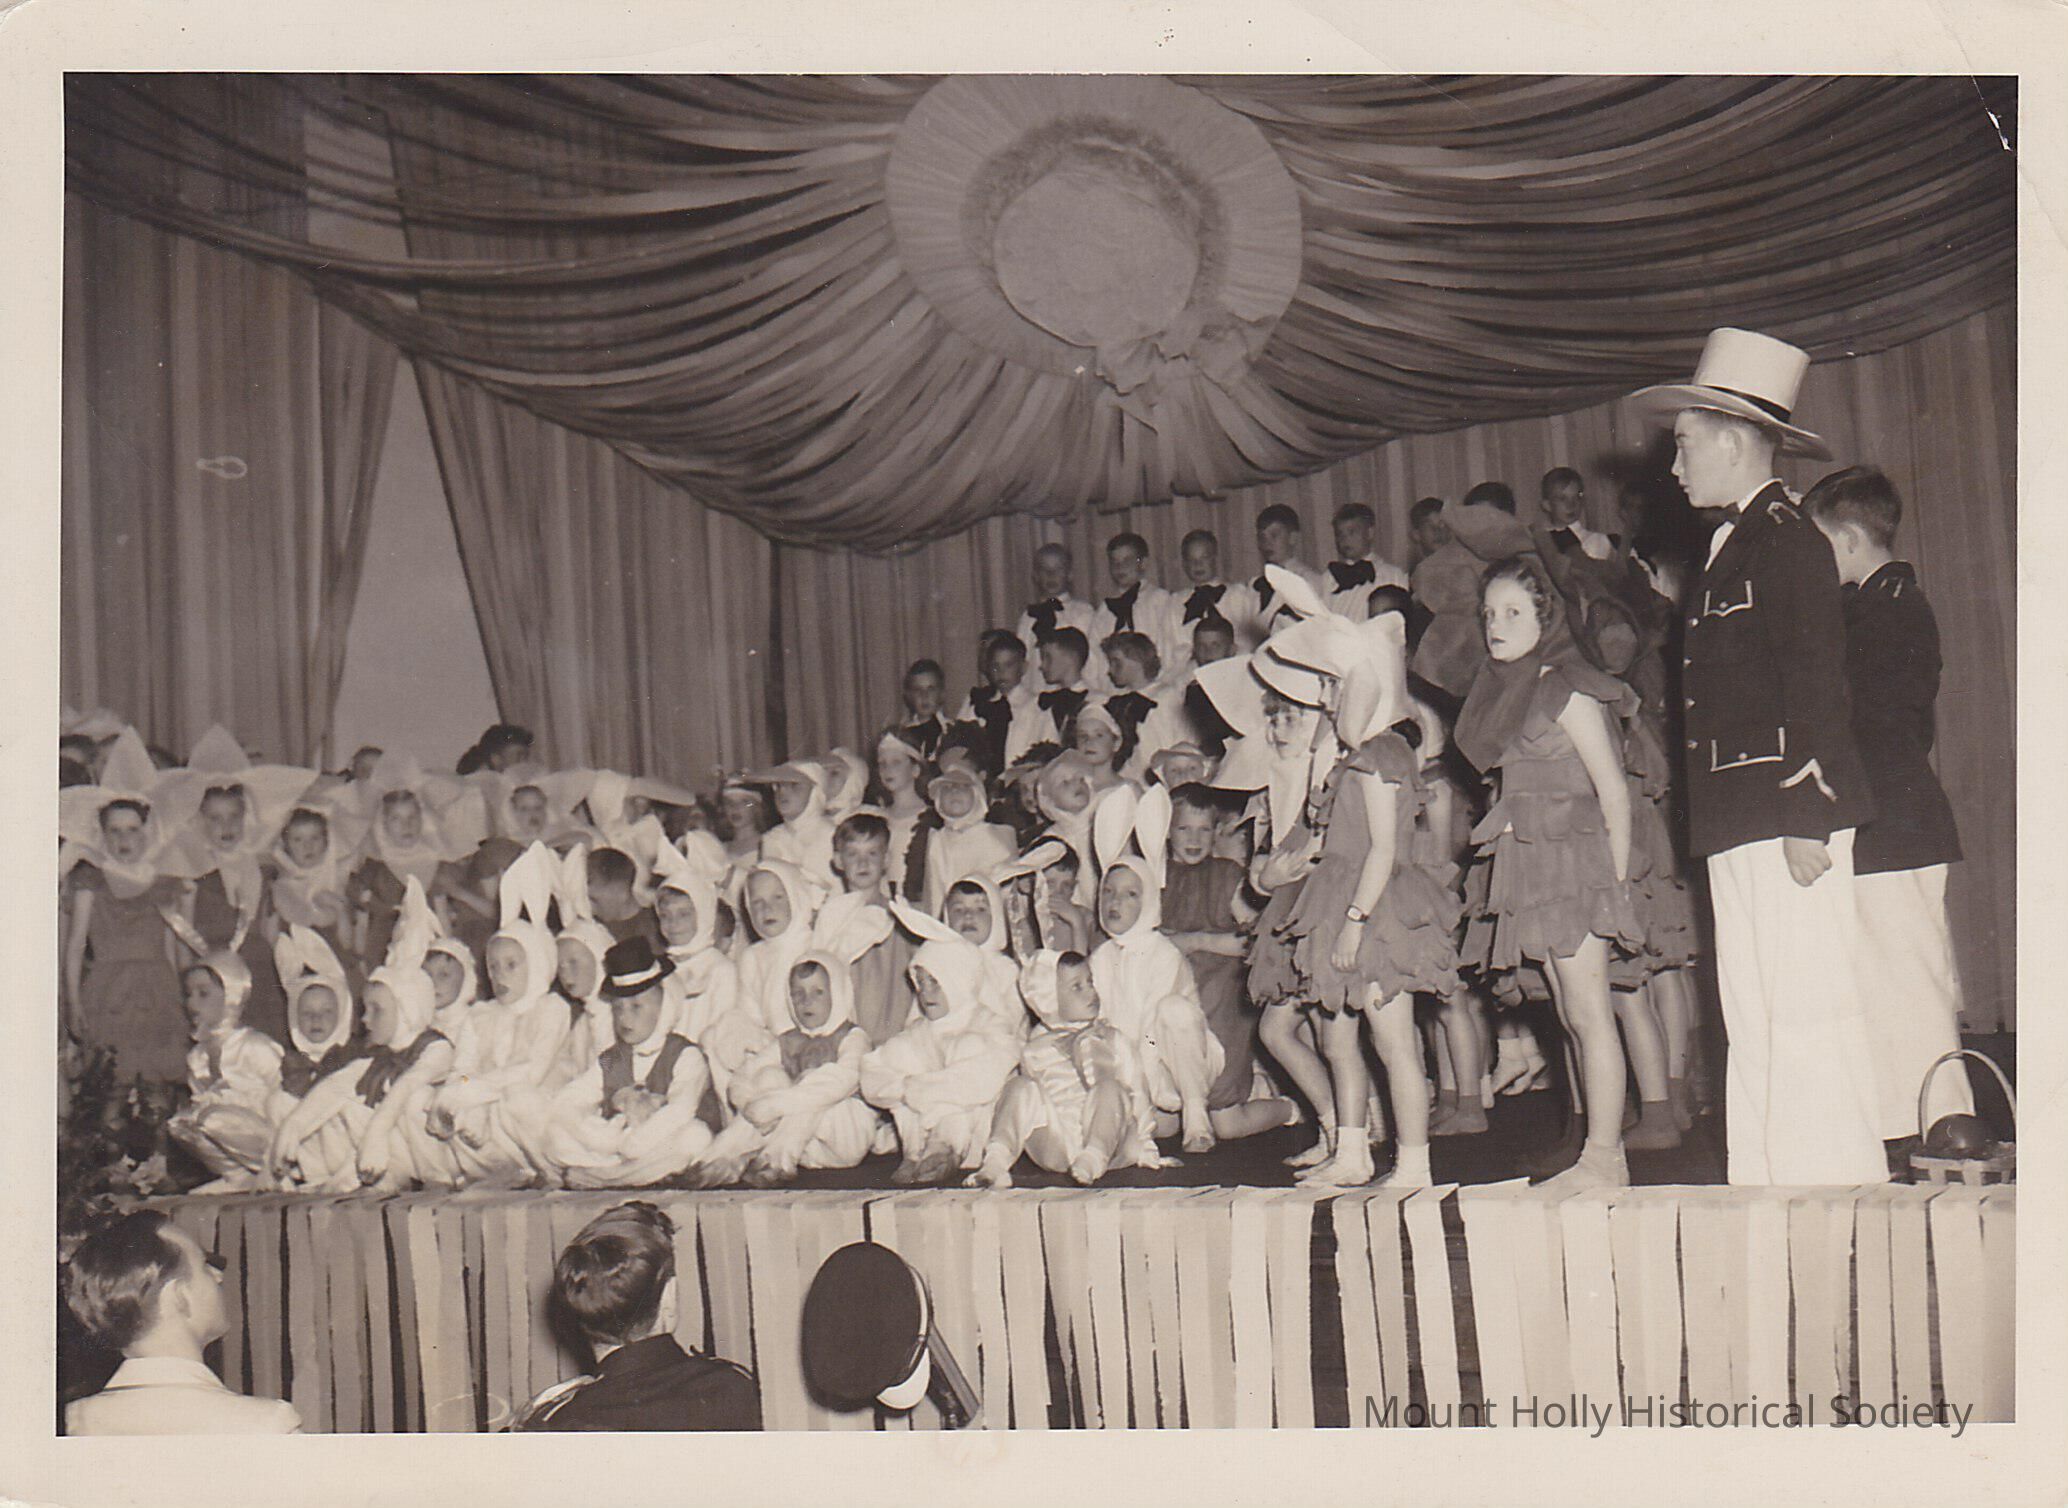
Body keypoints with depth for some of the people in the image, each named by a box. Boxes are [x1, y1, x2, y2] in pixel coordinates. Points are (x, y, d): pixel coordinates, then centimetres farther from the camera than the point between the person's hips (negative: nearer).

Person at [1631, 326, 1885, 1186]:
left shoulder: (1785, 539, -9)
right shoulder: (1730, 544, 20)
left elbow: (1817, 683, -16)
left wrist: (1806, 817, -20)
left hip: (1786, 816, -10)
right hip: (1740, 822, 10)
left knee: (1809, 1012, -7)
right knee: (1753, 1019, 12)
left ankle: (1837, 1182, -1)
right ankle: (1765, 1190, 18)